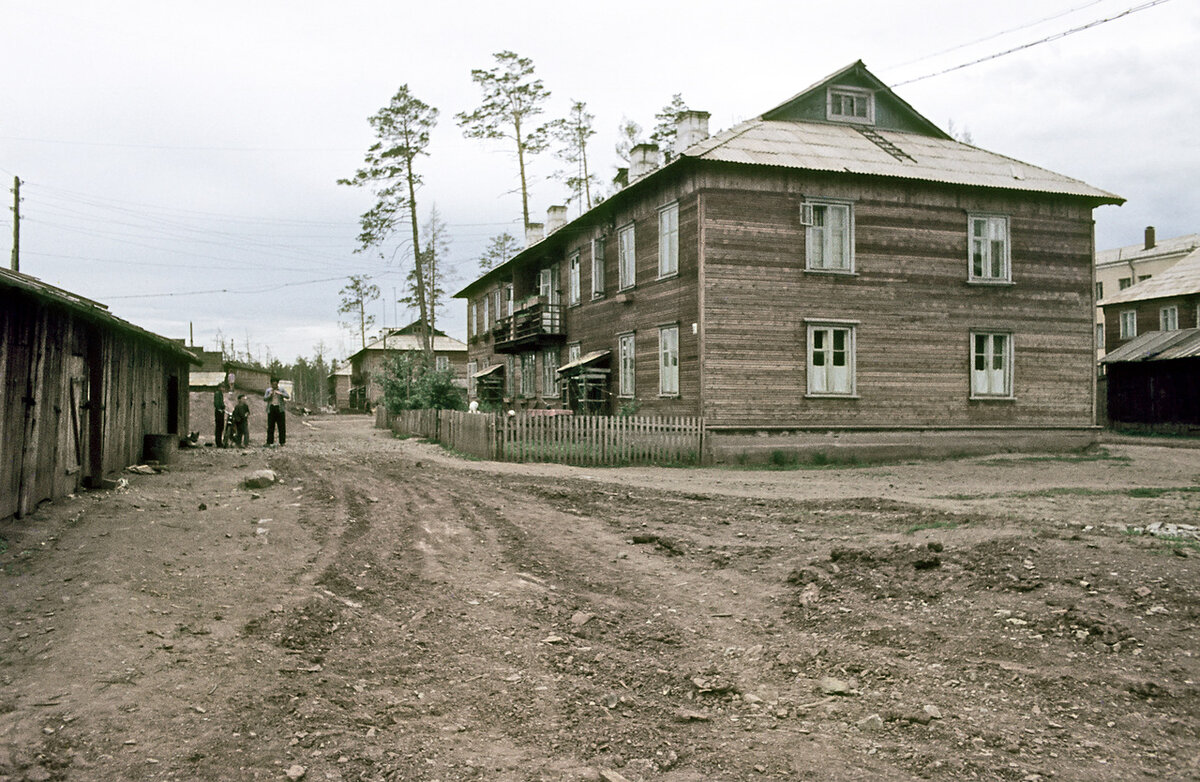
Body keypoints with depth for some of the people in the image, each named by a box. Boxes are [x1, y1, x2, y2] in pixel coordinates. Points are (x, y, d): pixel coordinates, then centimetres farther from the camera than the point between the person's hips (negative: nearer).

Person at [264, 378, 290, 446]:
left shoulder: (282, 390, 4)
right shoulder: (268, 390, 9)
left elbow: (288, 397, -10)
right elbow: (264, 399, 1)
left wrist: (280, 393, -24)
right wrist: (270, 395, -17)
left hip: (279, 409, -1)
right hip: (271, 409, 1)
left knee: (281, 426, -2)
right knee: (270, 426, 2)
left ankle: (282, 442, 3)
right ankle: (269, 442, 5)